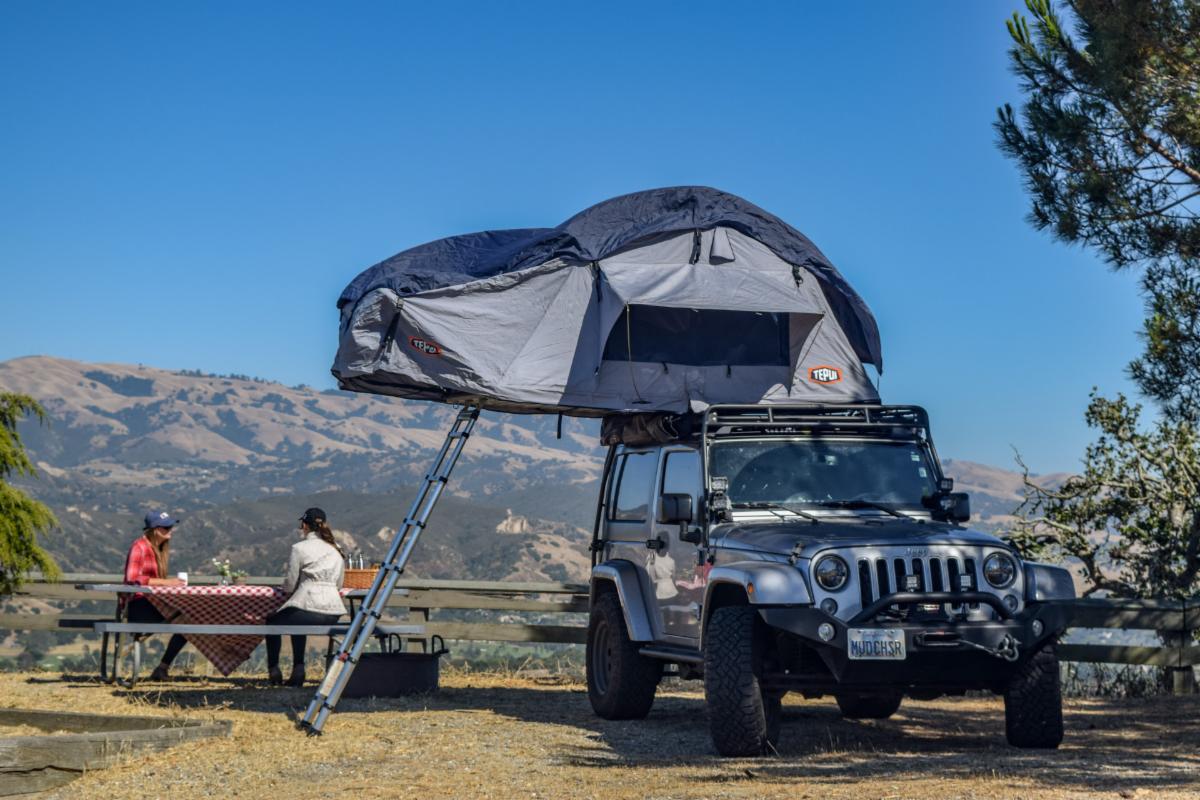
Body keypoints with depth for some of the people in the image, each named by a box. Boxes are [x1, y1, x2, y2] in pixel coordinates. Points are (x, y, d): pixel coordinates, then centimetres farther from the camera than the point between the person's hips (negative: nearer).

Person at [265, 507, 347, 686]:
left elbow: (289, 585, -1)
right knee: (297, 624, 36)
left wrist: (286, 591, 20)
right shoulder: (336, 550, 15)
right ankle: (298, 670, 28)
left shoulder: (299, 548, -3)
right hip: (334, 613, 6)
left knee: (272, 623, 21)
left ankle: (273, 670, 18)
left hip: (309, 608, -6)